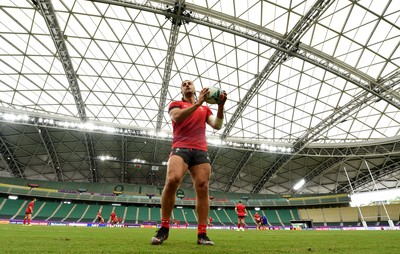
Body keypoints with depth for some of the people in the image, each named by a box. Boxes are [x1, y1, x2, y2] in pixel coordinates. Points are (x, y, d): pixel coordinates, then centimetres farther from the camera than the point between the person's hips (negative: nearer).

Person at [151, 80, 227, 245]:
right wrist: (197, 103, -12)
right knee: (172, 180, -24)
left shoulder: (205, 109, 23)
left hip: (201, 151, 3)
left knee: (202, 188, -6)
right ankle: (164, 228, -7)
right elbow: (176, 117, -7)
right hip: (180, 148, -3)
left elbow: (217, 125, 10)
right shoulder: (176, 104, 16)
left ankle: (202, 234, 2)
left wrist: (220, 106, -4)